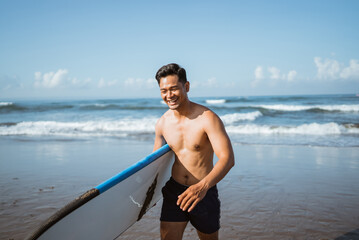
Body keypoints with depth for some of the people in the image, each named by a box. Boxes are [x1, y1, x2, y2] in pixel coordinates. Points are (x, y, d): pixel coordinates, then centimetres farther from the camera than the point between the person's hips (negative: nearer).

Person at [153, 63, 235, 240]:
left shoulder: (207, 118, -18)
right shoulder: (162, 123, -1)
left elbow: (227, 158, -27)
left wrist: (203, 186, -43)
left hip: (204, 192, -3)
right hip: (174, 192, 3)